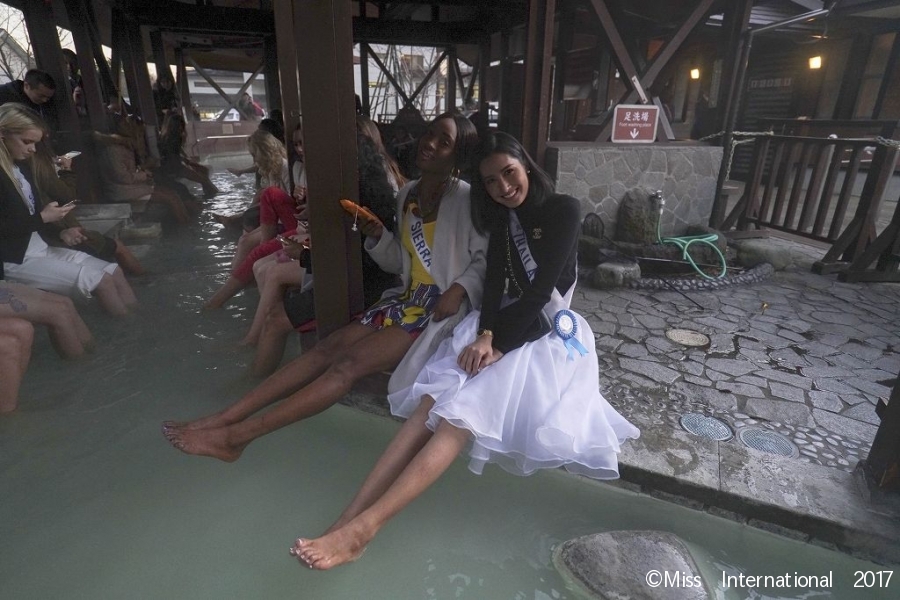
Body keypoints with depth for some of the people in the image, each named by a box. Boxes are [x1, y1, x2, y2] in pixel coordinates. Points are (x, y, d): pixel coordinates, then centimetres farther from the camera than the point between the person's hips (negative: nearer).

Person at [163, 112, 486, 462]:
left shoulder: (466, 198, -9)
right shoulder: (407, 195, 11)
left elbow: (486, 259, -9)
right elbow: (399, 264, 14)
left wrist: (459, 289, -24)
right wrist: (377, 237, -4)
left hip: (441, 308, -7)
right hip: (408, 299, 7)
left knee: (350, 362, -21)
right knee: (328, 348, -10)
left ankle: (236, 436, -19)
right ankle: (223, 418, -10)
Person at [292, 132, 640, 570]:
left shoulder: (564, 210, -5)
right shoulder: (503, 218, 14)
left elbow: (540, 290, -14)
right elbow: (494, 280, 0)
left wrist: (496, 344, -15)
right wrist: (485, 336, -18)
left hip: (547, 332, -5)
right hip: (503, 323, 5)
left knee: (464, 410, -29)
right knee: (432, 401, -22)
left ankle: (364, 527, -36)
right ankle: (345, 520, -31)